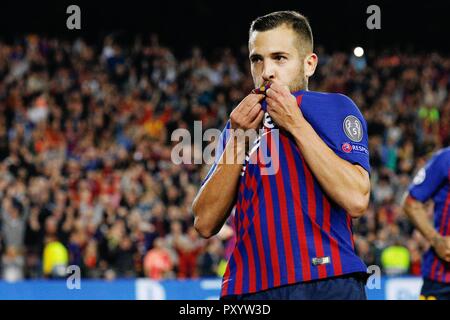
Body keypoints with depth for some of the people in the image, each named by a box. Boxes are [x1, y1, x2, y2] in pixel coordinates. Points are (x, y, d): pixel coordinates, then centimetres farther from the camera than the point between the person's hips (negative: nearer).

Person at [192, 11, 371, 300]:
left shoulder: (335, 107, 3)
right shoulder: (241, 123, 17)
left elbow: (356, 200, -13)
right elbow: (206, 224, 7)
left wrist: (296, 125, -9)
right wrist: (239, 139, -1)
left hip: (327, 285, -4)